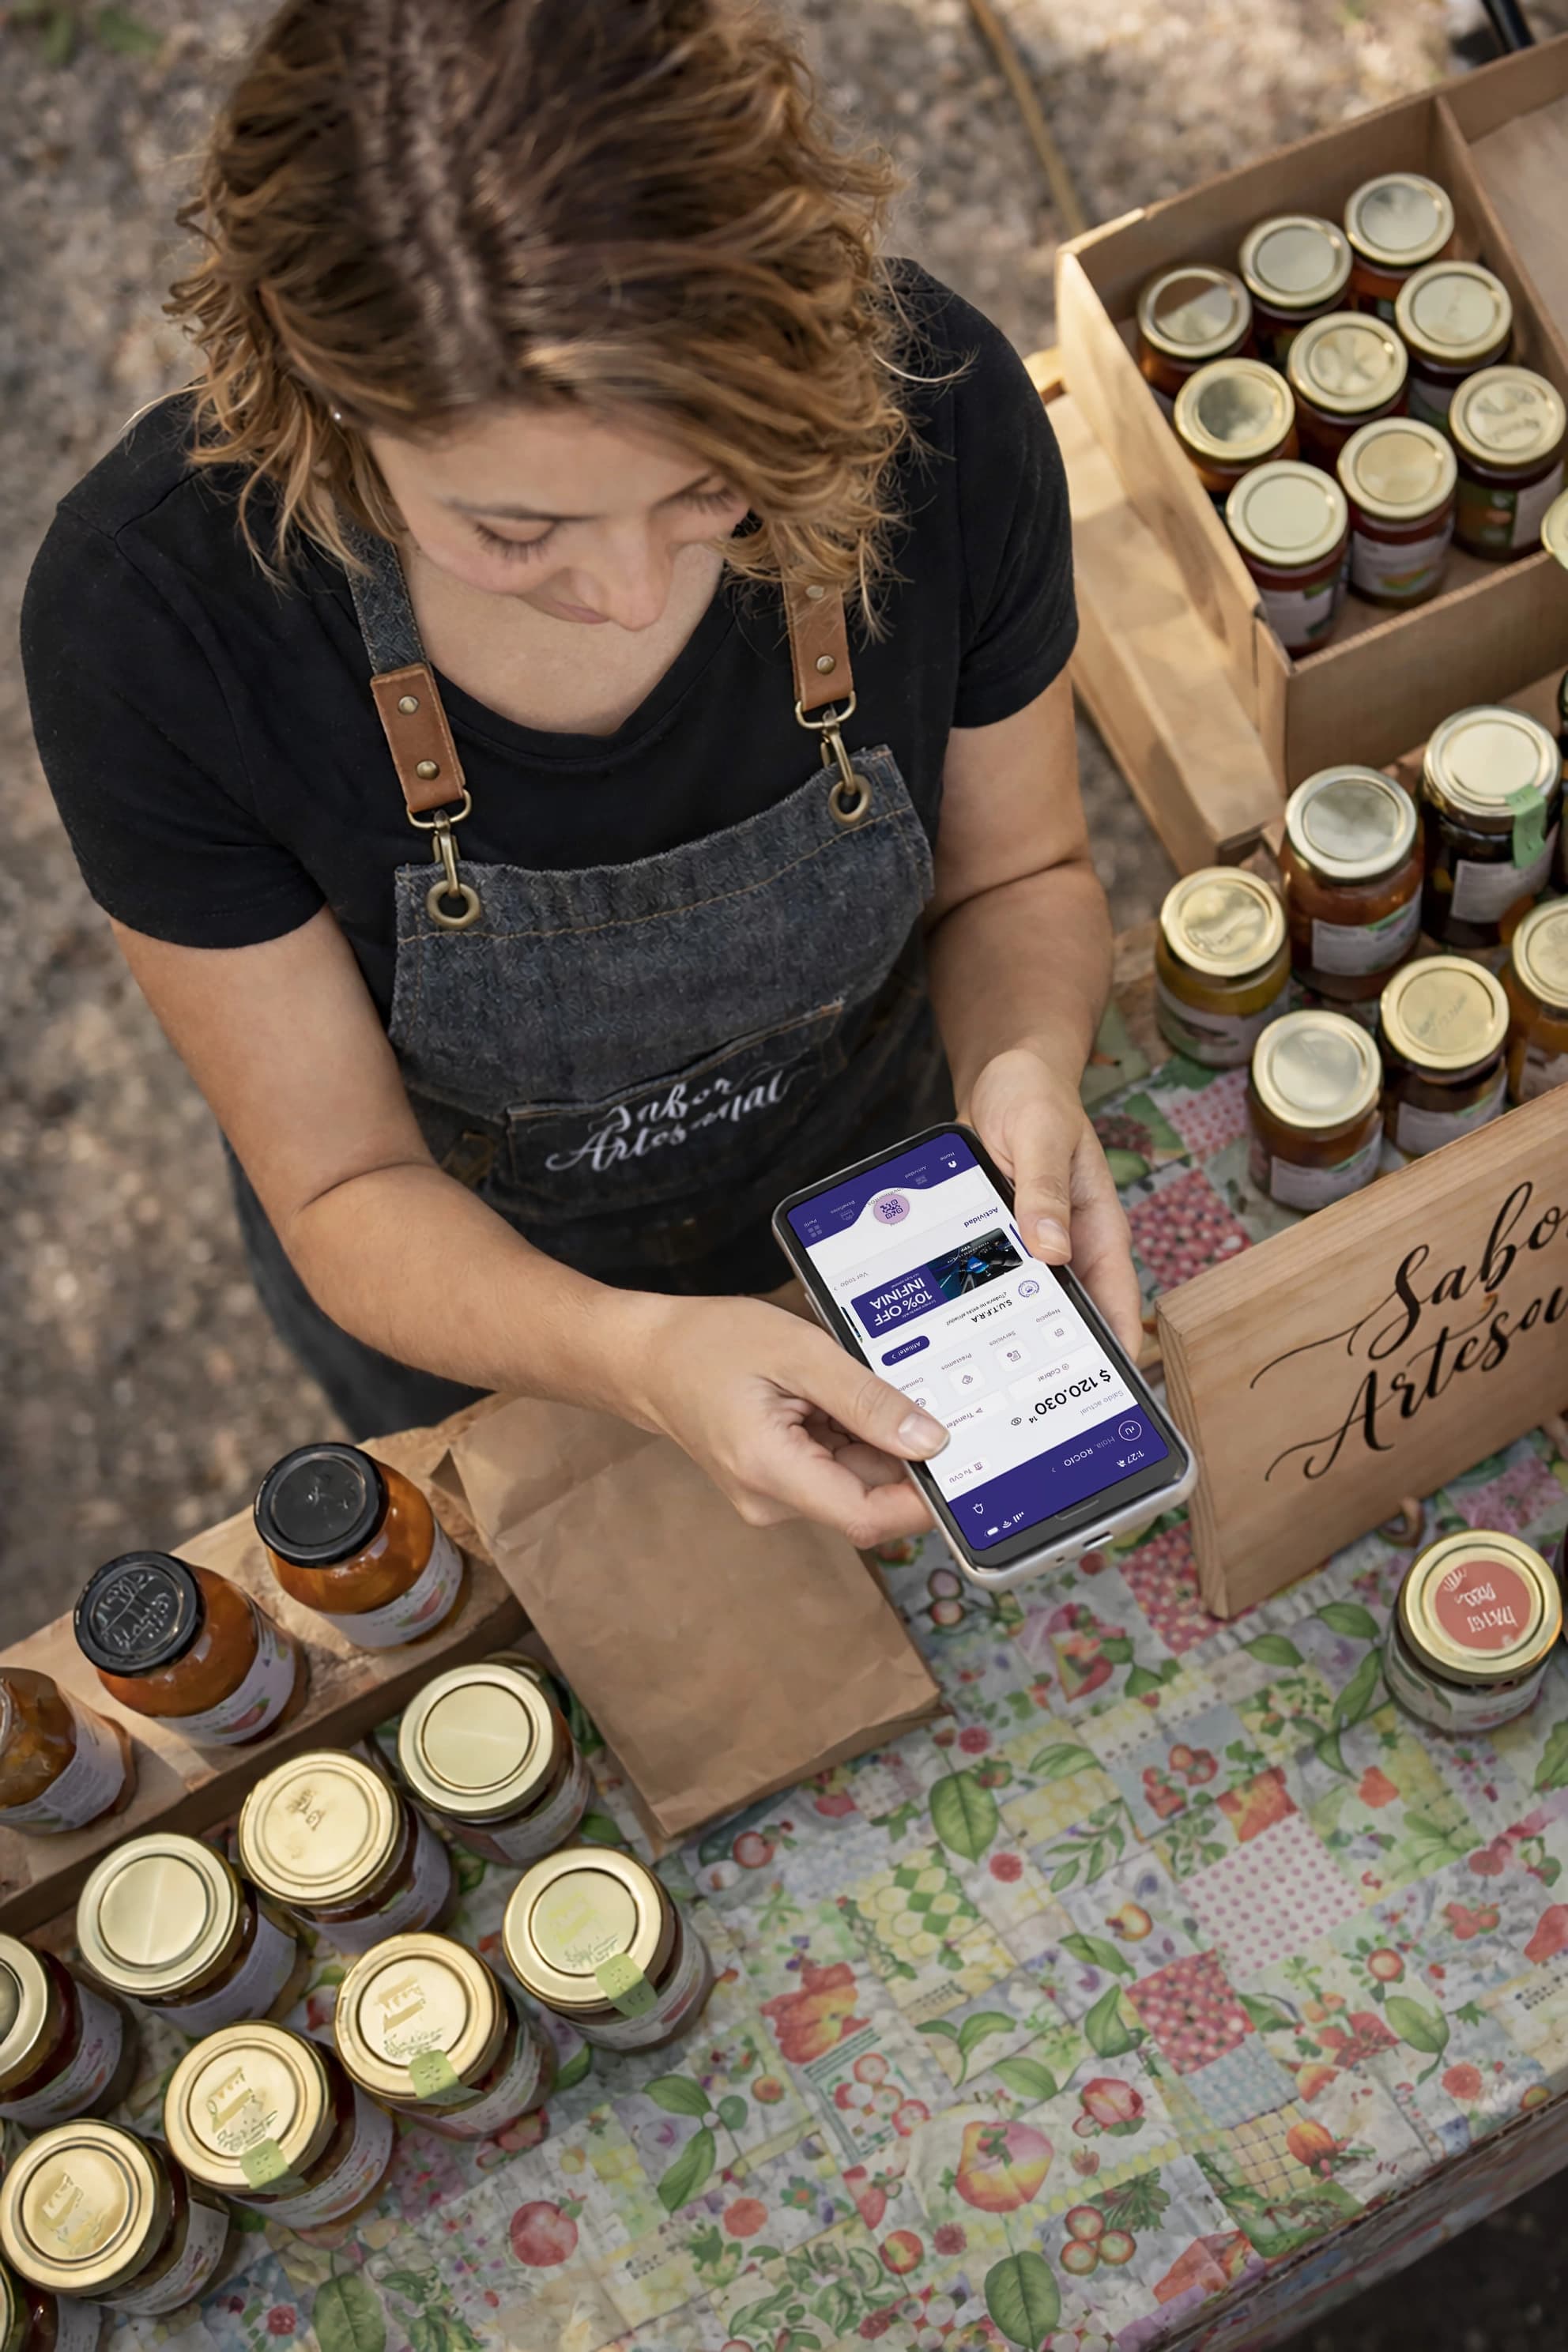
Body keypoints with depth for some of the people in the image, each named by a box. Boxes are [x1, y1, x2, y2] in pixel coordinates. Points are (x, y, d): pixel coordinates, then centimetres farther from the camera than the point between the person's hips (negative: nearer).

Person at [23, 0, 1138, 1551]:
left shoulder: (932, 407, -33)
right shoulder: (150, 610, -38)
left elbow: (1014, 874, -13)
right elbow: (347, 1191, -25)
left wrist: (1022, 1073, -36)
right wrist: (638, 1356, -46)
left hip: (888, 1212, 1)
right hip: (469, 1296, -1)